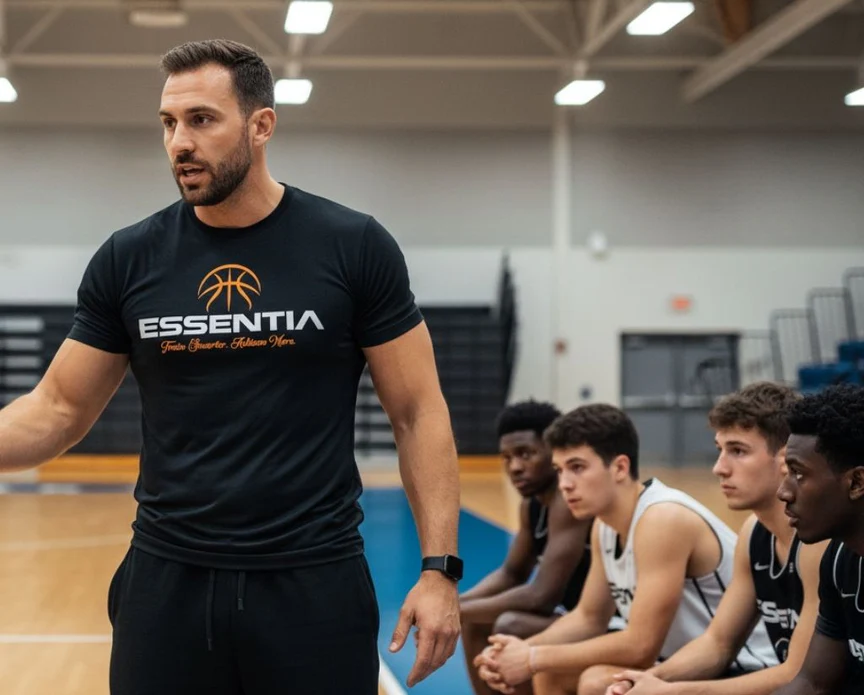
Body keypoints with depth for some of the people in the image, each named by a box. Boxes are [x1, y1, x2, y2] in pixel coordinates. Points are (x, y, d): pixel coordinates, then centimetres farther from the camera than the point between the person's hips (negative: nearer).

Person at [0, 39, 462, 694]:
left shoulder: (354, 247, -4)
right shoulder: (129, 260, 2)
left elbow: (419, 413, -2)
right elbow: (58, 410, 8)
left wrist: (439, 567, -8)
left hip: (316, 579, -2)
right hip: (167, 579, 2)